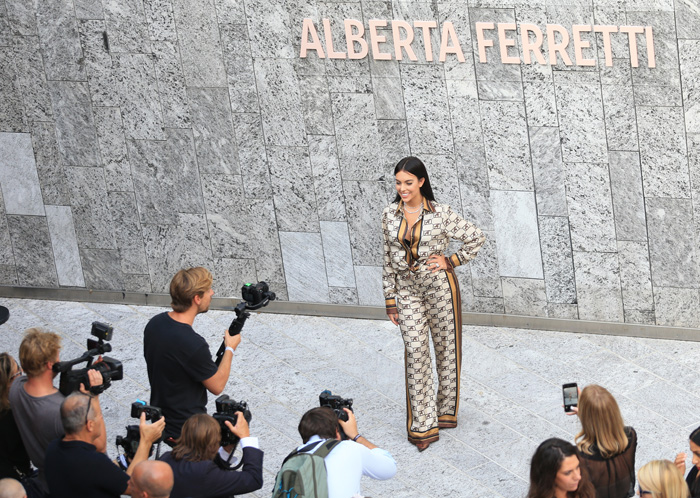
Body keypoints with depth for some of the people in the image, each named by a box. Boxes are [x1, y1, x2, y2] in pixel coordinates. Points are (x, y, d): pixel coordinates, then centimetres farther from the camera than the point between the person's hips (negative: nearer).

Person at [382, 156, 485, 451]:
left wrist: (451, 262, -6)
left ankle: (446, 410, 28)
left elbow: (476, 238, -1)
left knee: (446, 349, 8)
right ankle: (423, 426, -3)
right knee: (415, 353, -5)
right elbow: (388, 258, 8)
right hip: (408, 290, 2)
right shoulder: (390, 215, 1)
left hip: (440, 286, -2)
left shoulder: (440, 214, -10)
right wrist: (390, 299, 7)